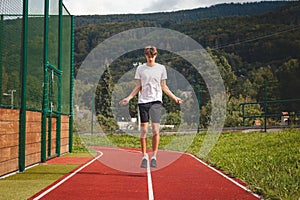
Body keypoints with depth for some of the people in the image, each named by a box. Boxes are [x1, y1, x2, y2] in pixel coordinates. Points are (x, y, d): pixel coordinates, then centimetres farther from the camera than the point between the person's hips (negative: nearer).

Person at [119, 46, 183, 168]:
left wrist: (174, 98, 5)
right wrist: (129, 98, -1)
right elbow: (138, 87, 10)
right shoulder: (140, 68, 8)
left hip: (156, 101, -1)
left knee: (155, 129, -11)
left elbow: (164, 87, 12)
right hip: (143, 101, 1)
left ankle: (154, 157, -2)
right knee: (144, 130, -1)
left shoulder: (161, 68, 8)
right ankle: (144, 157, 10)